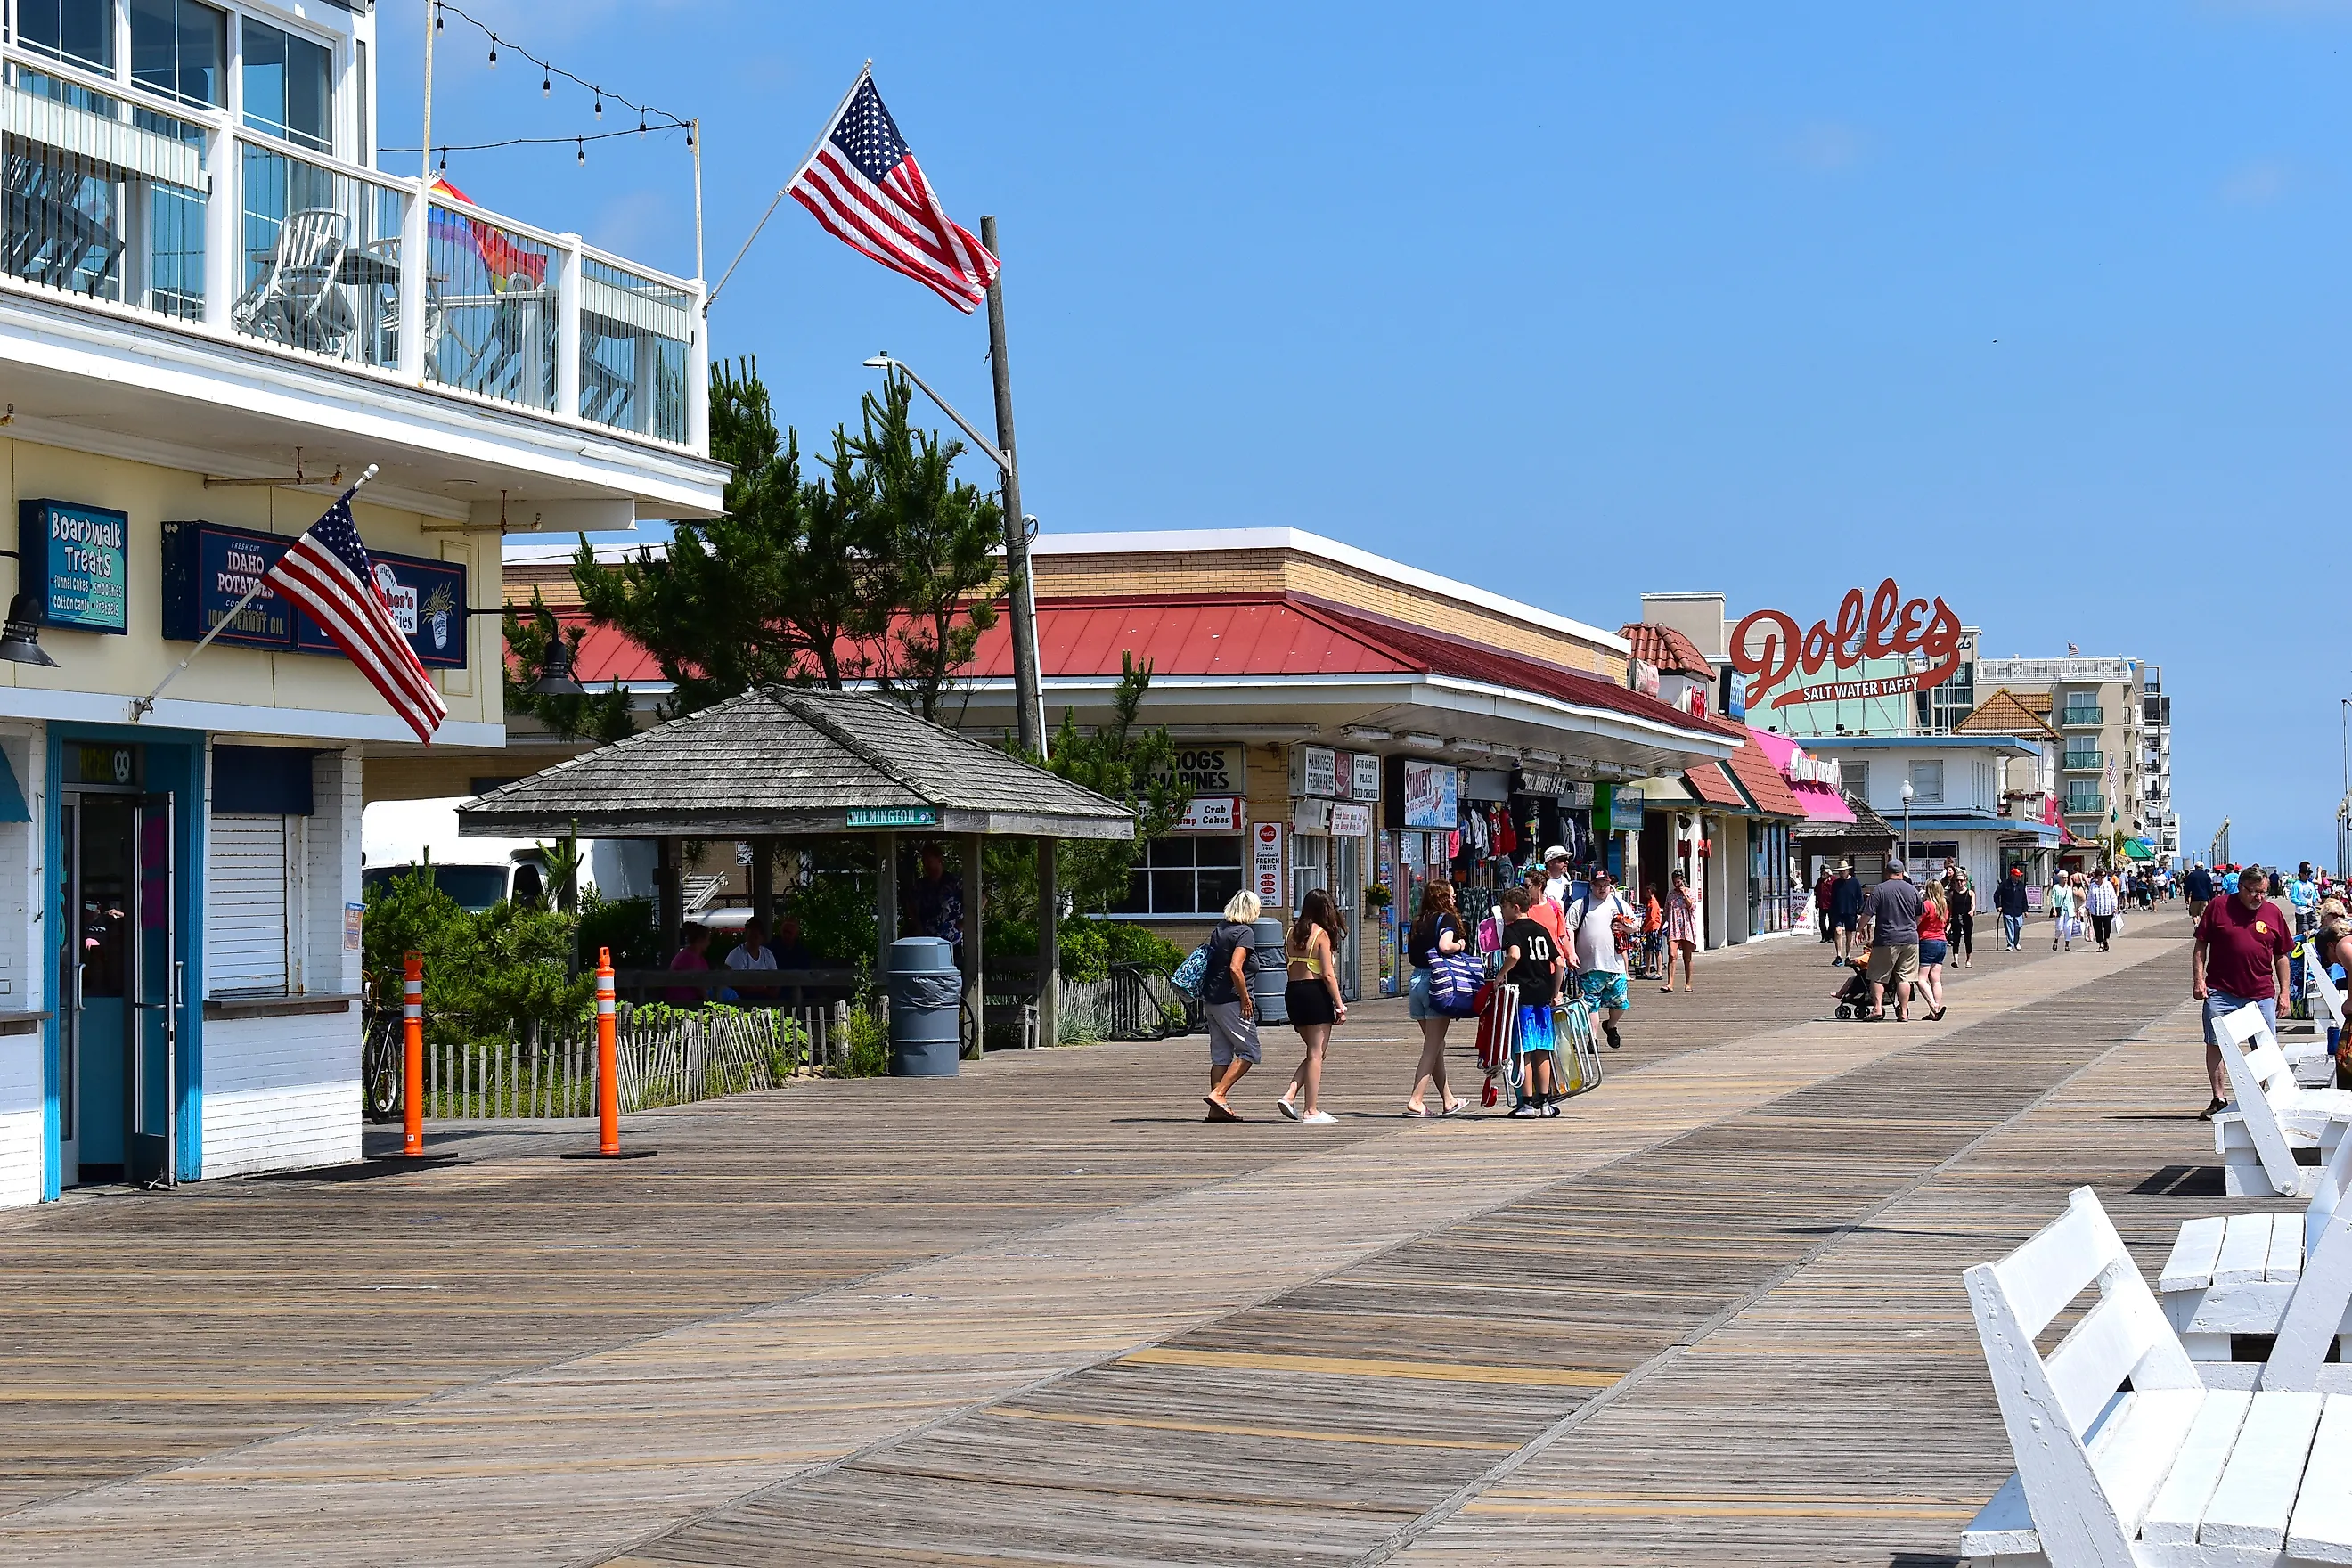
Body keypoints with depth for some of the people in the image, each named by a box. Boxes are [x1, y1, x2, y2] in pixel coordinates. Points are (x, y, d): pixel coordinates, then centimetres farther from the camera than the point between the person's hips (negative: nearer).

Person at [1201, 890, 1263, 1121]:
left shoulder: (1219, 929, 12)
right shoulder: (1243, 932, -11)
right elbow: (1235, 969, -21)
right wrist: (1245, 999, -13)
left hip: (1211, 999, 8)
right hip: (1231, 1000, -8)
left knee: (1220, 1056, 11)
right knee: (1248, 1052, -1)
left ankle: (1218, 1108, 10)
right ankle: (1218, 1094, -11)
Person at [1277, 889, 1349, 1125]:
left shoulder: (1292, 932, 10)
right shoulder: (1321, 934, -9)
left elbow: (1288, 965, 9)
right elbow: (1328, 974, -13)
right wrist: (1340, 1005, -9)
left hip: (1292, 991, 7)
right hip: (1315, 992, -7)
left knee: (1313, 1052, 16)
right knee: (1316, 1054, -1)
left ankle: (1288, 1096, 4)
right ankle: (1311, 1110, 0)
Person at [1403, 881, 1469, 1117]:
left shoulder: (1419, 922, 13)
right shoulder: (1447, 919, -6)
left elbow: (1410, 956, 12)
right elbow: (1444, 945, -22)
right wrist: (1460, 945, -4)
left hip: (1416, 981, 7)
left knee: (1435, 1045, 15)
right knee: (1433, 1046, -3)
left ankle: (1448, 1100, 23)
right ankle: (1415, 1100, -11)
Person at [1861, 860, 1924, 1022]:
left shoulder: (1879, 890, -6)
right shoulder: (1913, 890, 7)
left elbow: (1868, 914, -9)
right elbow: (1919, 916, 16)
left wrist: (1861, 929, 6)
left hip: (1886, 940, -3)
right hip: (1910, 939, 3)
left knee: (1878, 976, 5)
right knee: (1904, 977, 6)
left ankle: (1877, 1008, -6)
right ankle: (1903, 1013, 4)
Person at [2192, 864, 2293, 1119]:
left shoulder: (2273, 913, 8)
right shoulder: (2218, 907, 1)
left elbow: (2281, 956, 13)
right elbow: (2200, 946, 5)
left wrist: (2283, 993, 9)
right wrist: (2198, 980, -5)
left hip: (2262, 994, 2)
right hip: (2221, 992, -1)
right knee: (2215, 1045, -1)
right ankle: (2219, 1099, 8)